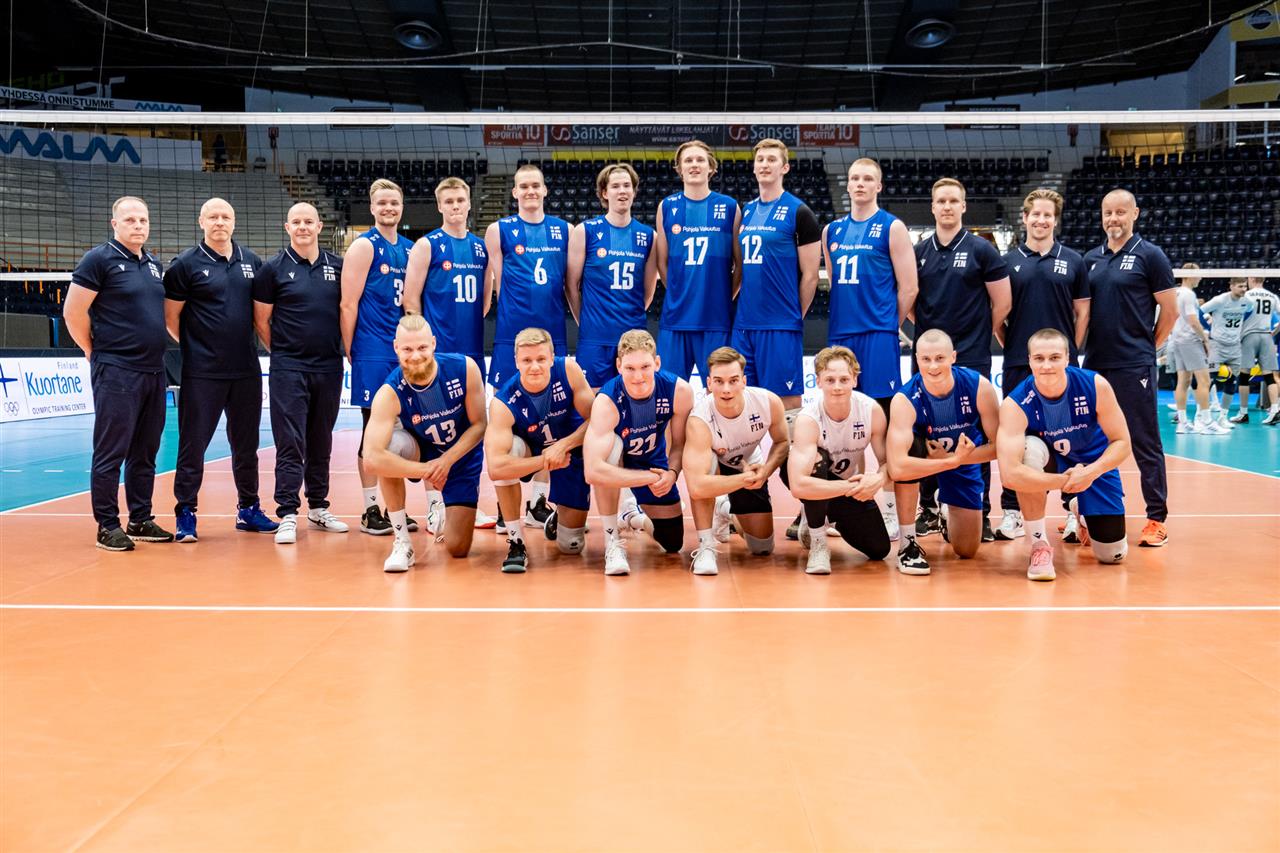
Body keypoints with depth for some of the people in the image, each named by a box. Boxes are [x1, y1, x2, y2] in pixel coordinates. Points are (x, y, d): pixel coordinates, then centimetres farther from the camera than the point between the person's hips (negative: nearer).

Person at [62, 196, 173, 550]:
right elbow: (73, 312, -8)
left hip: (154, 371, 7)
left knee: (145, 452, 12)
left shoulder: (153, 264, 14)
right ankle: (107, 525, 6)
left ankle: (141, 520, 21)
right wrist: (96, 351, 0)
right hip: (116, 372, -7)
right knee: (111, 452, -1)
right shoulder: (99, 259, -6)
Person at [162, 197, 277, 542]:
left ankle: (248, 508, 24)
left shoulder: (252, 262, 9)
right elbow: (171, 317, 0)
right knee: (193, 445, 0)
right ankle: (186, 513, 10)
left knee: (246, 444, 12)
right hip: (202, 373, -4)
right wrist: (195, 345, 0)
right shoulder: (186, 264, -2)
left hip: (247, 371, 4)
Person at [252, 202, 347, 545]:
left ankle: (318, 508, 23)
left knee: (321, 442, 12)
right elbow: (261, 320, 3)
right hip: (289, 369, -3)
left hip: (329, 367, 3)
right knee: (290, 443, -5)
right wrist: (283, 352, 6)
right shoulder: (273, 269, -1)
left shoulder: (337, 266, 8)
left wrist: (344, 349, 8)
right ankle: (287, 515, -2)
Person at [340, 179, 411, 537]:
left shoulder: (409, 249, 14)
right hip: (373, 351, -6)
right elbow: (348, 303, -9)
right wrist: (350, 350, -10)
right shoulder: (364, 246, -5)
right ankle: (370, 509, 8)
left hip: (404, 349, 6)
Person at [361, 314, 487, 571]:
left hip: (461, 457, 1)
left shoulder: (465, 368, -25)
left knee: (458, 549, -4)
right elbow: (372, 459, -38)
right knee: (393, 445, -38)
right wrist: (425, 470, -36)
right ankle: (402, 540, -21)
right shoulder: (390, 393, -29)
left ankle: (443, 518, 38)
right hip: (420, 453, -1)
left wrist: (446, 461, -24)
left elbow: (478, 425, -14)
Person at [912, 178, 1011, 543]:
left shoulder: (981, 250, -1)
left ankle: (981, 513, 6)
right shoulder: (919, 251, 8)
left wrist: (977, 334, 6)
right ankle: (928, 508, 19)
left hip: (972, 359, -3)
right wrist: (929, 328, 9)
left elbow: (1002, 302, 0)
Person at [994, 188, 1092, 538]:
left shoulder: (1073, 260, 7)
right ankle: (1012, 512, 11)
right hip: (1018, 365, 0)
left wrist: (1071, 350, 3)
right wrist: (1010, 345, 2)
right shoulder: (1008, 261, 7)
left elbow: (1082, 311, 9)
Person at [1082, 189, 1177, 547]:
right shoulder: (1091, 258, 12)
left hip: (1134, 367, -5)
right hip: (1095, 366, 5)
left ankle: (1157, 519, 6)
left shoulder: (1149, 255, -2)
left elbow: (1170, 310, -1)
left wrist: (1147, 345, 3)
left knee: (1145, 443, -1)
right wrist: (1089, 345, 9)